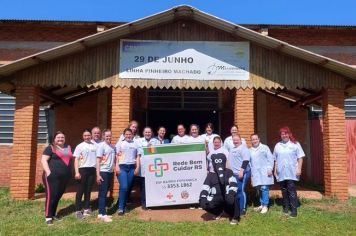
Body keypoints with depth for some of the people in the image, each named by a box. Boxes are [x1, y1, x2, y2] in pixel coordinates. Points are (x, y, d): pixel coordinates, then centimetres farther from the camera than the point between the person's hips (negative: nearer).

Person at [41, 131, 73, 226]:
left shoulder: (68, 148, 17)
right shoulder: (50, 148, -1)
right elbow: (43, 160, -8)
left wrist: (70, 171, 15)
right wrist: (48, 172, -17)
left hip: (65, 176, 6)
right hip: (53, 176, -6)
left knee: (58, 195, 12)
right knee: (51, 195, -5)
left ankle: (53, 214, 24)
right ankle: (48, 217, 3)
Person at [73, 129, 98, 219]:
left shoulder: (95, 145, 7)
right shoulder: (80, 146, 0)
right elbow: (76, 160, -3)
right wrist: (77, 172, -12)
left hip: (92, 169, 3)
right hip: (83, 169, -3)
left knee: (88, 190, 11)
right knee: (80, 190, 1)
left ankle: (87, 208, 21)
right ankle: (78, 210, 7)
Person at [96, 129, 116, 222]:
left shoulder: (113, 146, 10)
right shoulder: (101, 146, -9)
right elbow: (98, 160, -12)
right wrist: (98, 174, -16)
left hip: (110, 172, 7)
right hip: (103, 172, -7)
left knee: (105, 193, 12)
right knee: (102, 193, -3)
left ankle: (101, 213, 20)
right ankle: (103, 214, 0)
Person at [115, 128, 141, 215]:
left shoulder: (136, 144, 15)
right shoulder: (120, 143, 10)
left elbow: (138, 156, 12)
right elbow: (117, 155, 3)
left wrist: (137, 167, 3)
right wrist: (117, 166, -8)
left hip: (132, 167, 2)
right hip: (122, 166, -2)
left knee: (128, 187, 3)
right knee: (123, 187, -12)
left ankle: (124, 206, 15)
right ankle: (120, 207, -4)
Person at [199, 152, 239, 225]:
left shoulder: (229, 172, 3)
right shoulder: (211, 174, 8)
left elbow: (233, 184, -13)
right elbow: (205, 188, 1)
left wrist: (231, 193, -32)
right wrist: (202, 197, -16)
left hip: (226, 196, -3)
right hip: (216, 199, 3)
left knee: (231, 199, -36)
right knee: (204, 204, -21)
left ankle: (235, 217, -5)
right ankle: (218, 211, 13)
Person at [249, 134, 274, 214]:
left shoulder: (265, 147, 2)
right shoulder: (250, 150, 13)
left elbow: (270, 159, -2)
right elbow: (249, 162, 15)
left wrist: (270, 169, -9)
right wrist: (251, 172, 11)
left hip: (264, 172, -4)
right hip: (256, 173, 4)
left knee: (264, 188, -8)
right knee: (259, 189, 8)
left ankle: (265, 206, 0)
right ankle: (262, 205, 19)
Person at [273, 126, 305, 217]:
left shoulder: (295, 144, 2)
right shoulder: (278, 145, 12)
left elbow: (300, 157, -2)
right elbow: (275, 160, 14)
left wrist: (299, 168, -10)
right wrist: (275, 170, 12)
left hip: (291, 172, -4)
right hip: (281, 173, 4)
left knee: (291, 190, -7)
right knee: (284, 190, 10)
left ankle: (294, 209, -2)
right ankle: (286, 207, 22)